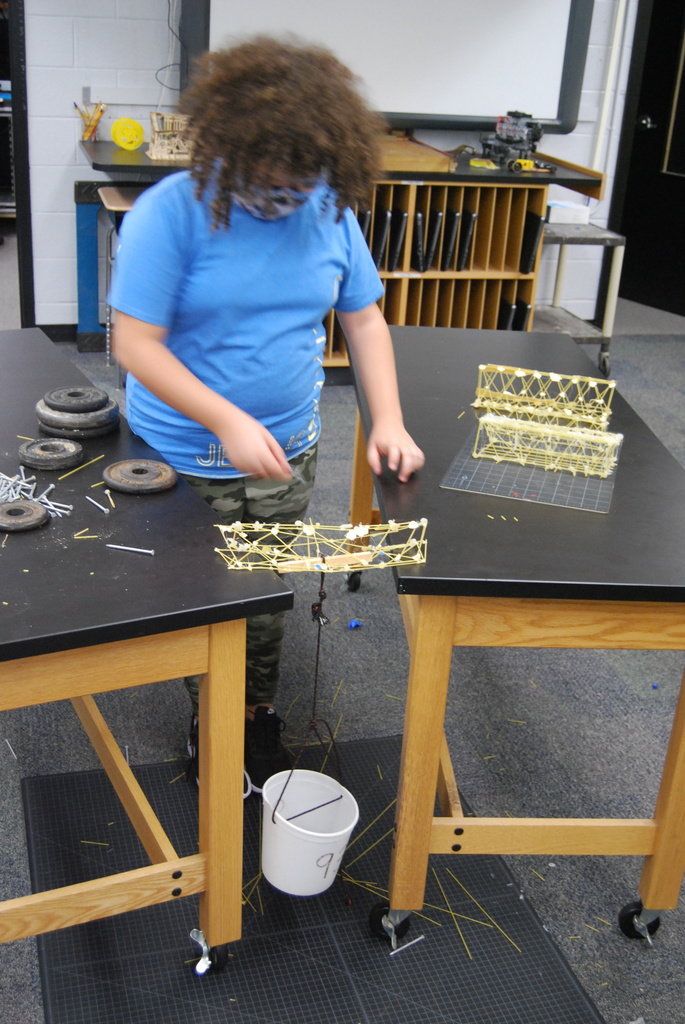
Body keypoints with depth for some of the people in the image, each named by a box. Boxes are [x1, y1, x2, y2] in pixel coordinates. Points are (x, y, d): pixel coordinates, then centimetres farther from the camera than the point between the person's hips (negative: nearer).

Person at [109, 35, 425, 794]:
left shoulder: (328, 212, -3)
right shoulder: (170, 212, -18)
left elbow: (364, 318, 5)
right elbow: (135, 344, -19)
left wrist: (387, 422, -7)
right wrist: (228, 421, -28)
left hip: (288, 452, 4)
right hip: (185, 463, -4)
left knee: (268, 603, 19)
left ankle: (259, 720, 42)